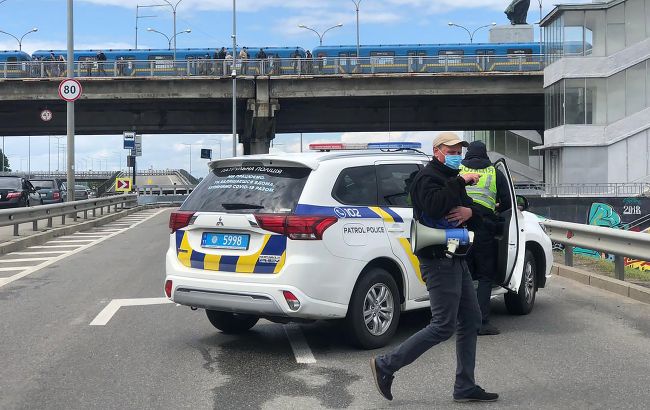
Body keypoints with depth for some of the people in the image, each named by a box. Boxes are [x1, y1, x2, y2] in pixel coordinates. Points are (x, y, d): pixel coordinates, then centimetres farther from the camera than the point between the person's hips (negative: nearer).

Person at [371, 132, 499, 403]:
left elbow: (477, 219, 16)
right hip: (439, 261, -10)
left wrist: (470, 212, -7)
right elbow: (434, 206, -31)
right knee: (444, 326, -10)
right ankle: (385, 365, -2)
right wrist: (460, 182, -23)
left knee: (470, 320, 10)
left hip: (456, 260, 10)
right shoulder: (428, 177, -9)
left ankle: (465, 387, 16)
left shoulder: (451, 180, 22)